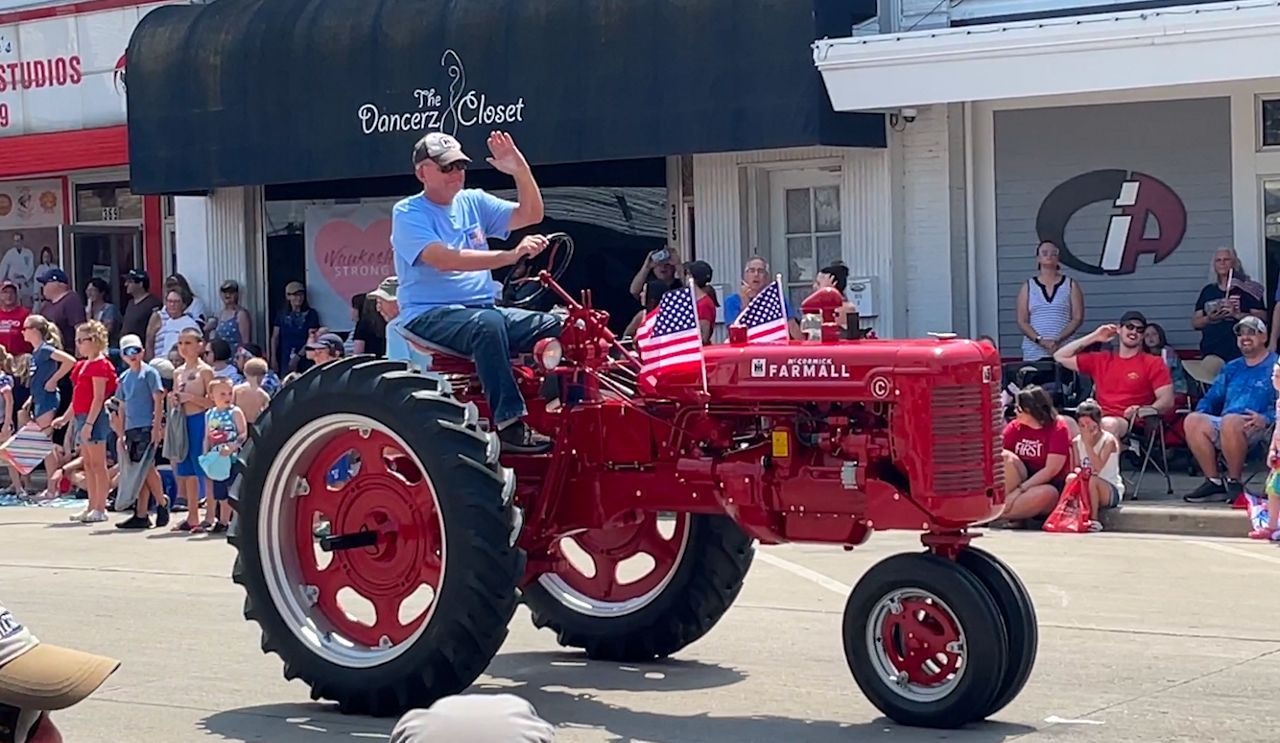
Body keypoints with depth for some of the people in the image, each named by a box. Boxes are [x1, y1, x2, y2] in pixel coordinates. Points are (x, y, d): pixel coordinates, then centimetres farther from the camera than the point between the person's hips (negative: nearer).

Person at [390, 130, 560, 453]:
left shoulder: (473, 202, 13)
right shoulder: (408, 213, -6)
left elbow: (530, 215, 9)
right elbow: (444, 259, -22)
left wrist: (521, 170, -9)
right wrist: (511, 255, -31)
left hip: (483, 308, 7)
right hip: (428, 315, -7)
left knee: (555, 326, -13)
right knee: (487, 323, -38)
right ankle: (509, 423, -39)